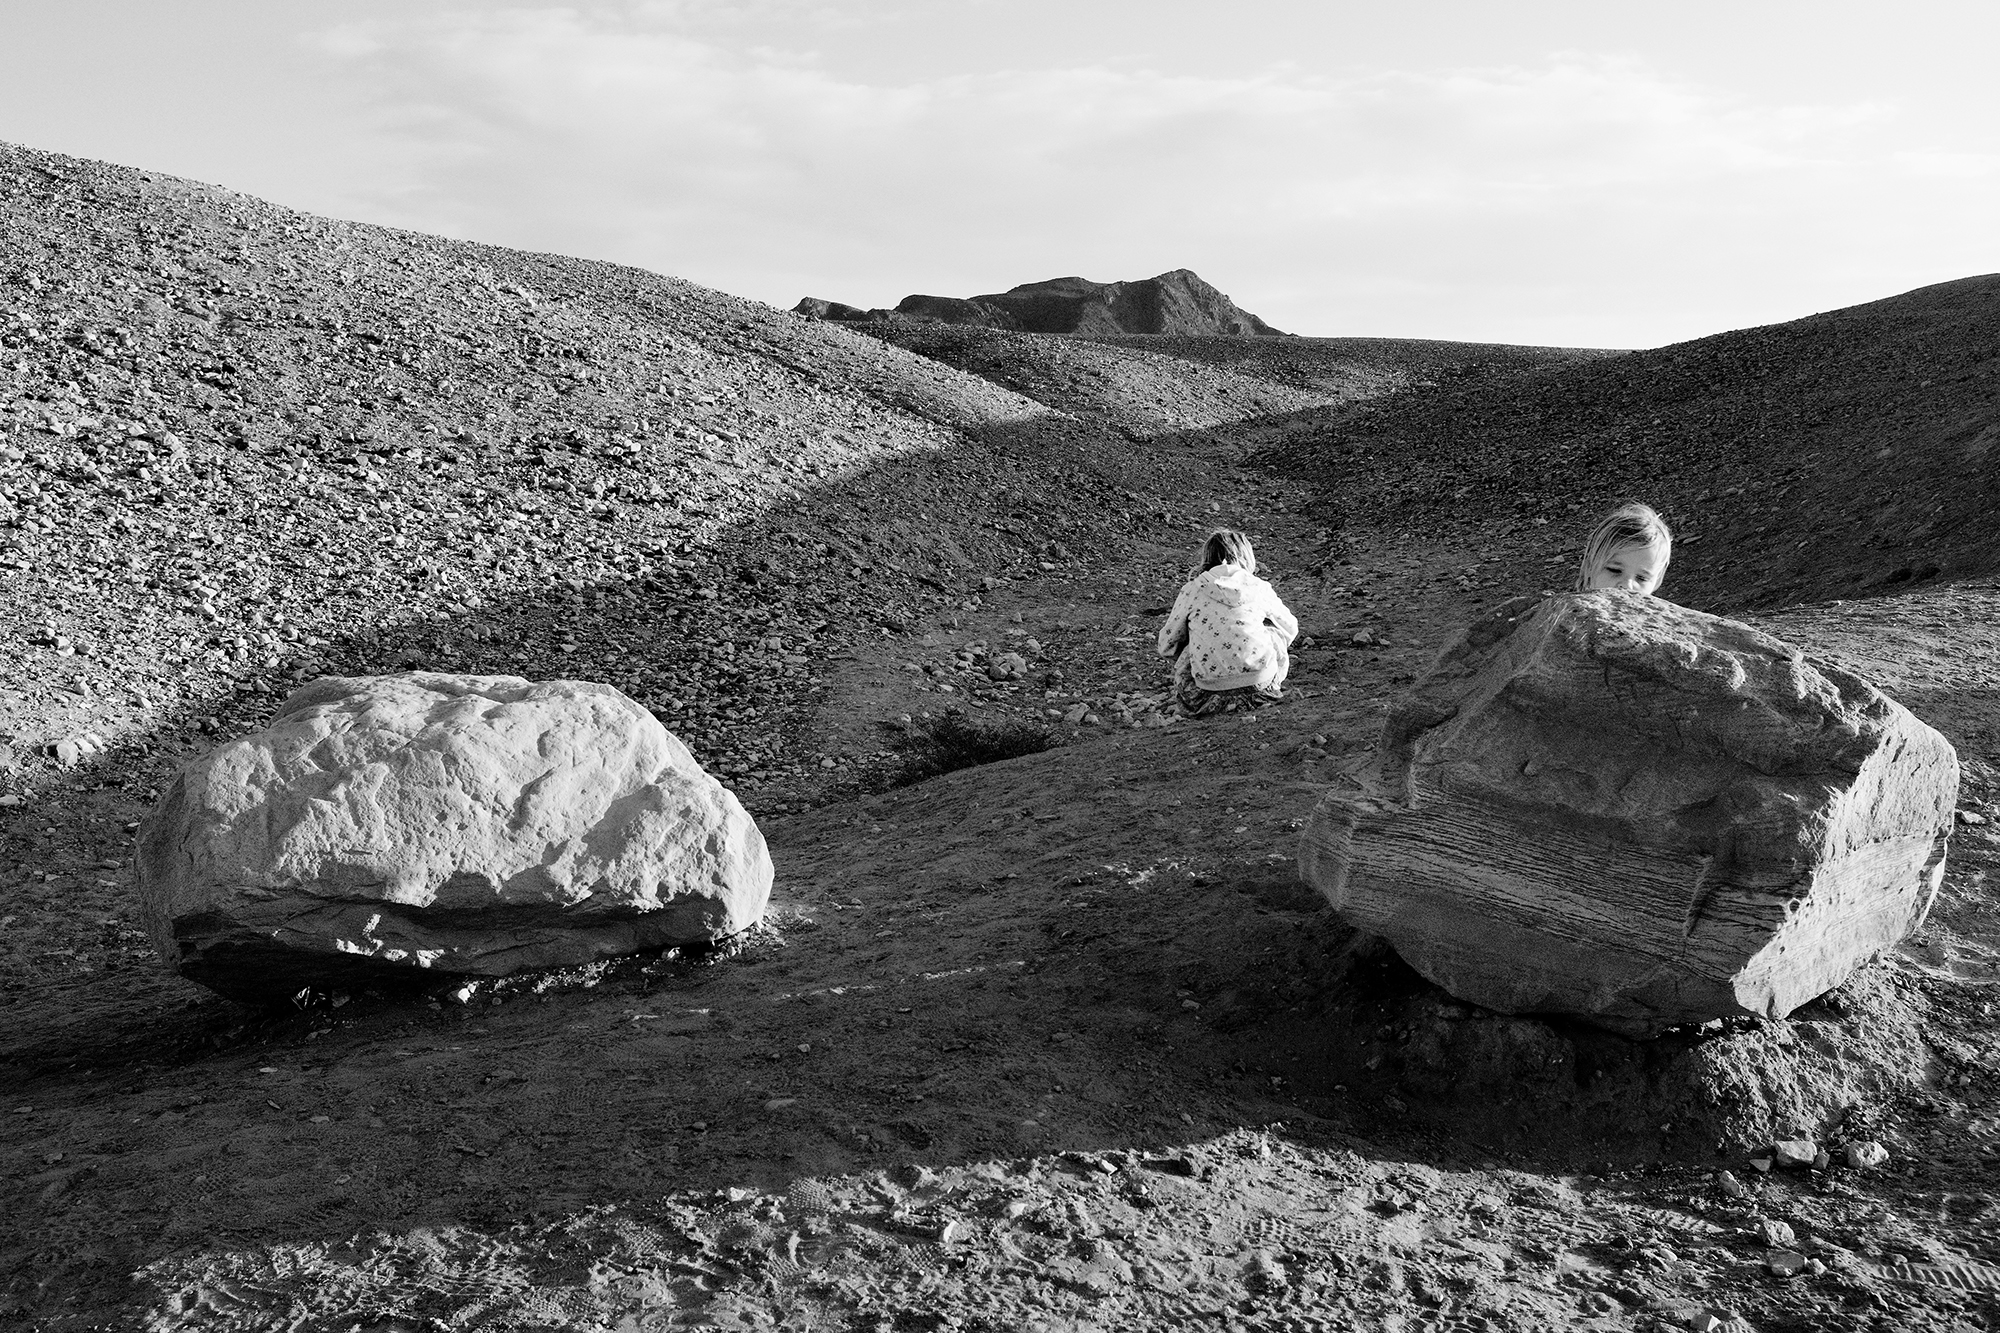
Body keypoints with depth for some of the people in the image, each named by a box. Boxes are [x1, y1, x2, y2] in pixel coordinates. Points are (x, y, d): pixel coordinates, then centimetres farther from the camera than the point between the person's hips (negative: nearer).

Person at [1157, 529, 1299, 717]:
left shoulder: (1192, 590, 3)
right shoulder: (1260, 588, 6)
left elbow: (1167, 646, 8)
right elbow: (1290, 628, 22)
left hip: (1209, 685, -1)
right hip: (1260, 678, 1)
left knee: (1184, 655, 30)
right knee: (1278, 633, 28)